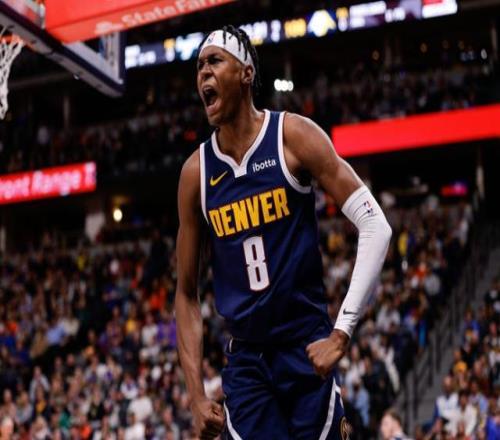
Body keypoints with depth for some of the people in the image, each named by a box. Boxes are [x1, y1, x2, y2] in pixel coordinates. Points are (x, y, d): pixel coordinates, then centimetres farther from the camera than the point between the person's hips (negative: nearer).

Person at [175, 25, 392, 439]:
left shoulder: (293, 136, -6)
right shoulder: (196, 171, 3)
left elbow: (375, 227, -10)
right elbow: (186, 292, 8)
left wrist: (341, 334, -17)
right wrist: (197, 393, 0)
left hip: (307, 350, -2)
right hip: (246, 361, 3)